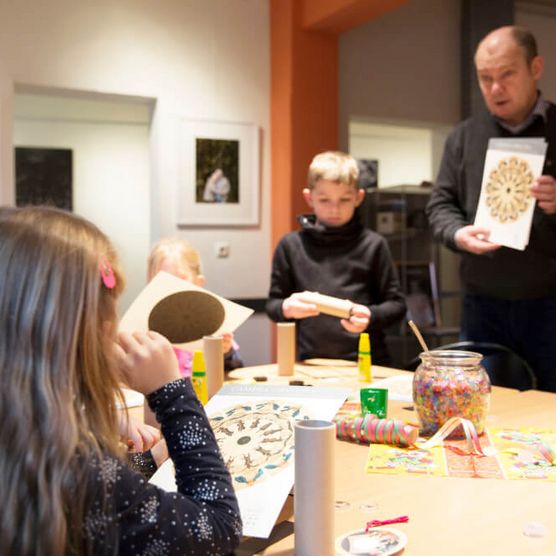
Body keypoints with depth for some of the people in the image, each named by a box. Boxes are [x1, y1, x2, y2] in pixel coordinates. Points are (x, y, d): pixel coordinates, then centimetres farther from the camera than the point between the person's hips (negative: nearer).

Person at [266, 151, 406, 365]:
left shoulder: (373, 245, 5)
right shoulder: (291, 245, 8)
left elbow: (396, 304, 9)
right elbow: (272, 305, 13)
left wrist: (370, 317, -9)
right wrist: (287, 308, -7)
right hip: (310, 361, 1)